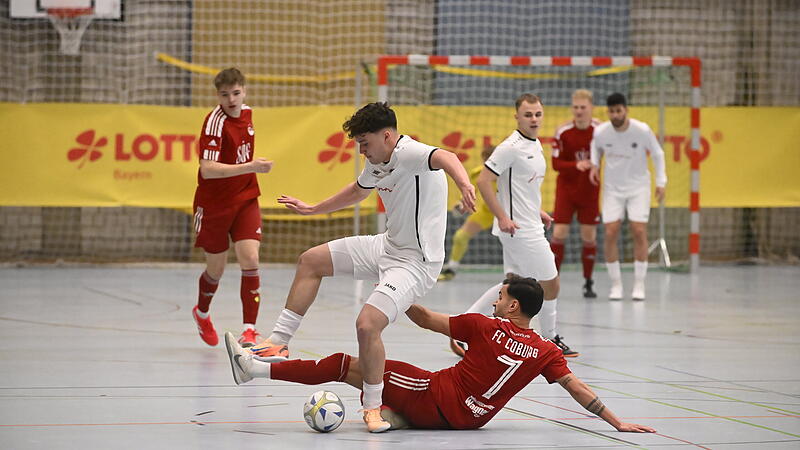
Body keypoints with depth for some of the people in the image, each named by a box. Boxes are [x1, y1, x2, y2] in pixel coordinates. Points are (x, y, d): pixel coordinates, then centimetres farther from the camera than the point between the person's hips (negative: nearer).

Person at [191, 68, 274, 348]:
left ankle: (249, 330, -14)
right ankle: (202, 314, 42)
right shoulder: (215, 122, -21)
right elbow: (207, 169, -33)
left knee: (250, 260, -14)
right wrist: (250, 167, -40)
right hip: (214, 205, -4)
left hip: (245, 199, 4)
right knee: (216, 268, 11)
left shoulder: (247, 113, 1)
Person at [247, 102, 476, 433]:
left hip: (415, 262, -10)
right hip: (387, 247, 10)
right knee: (311, 261, 14)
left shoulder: (410, 153, -23)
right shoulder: (376, 163, 6)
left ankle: (372, 407, -4)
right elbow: (358, 190, 29)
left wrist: (463, 184, -68)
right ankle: (279, 343, 20)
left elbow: (445, 158, -46)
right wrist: (313, 209, 40)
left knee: (367, 324, -25)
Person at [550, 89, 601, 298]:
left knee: (589, 236, 2)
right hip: (566, 188, 0)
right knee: (559, 233, -7)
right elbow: (556, 164, -10)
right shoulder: (563, 132, -11)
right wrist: (576, 165, -26)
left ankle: (588, 283, 13)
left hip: (590, 189, 1)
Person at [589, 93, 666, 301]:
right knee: (610, 233, -8)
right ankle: (616, 284, 4)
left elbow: (657, 154, -2)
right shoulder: (601, 132, -12)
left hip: (638, 187, -1)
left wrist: (661, 182, -5)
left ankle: (639, 284, 1)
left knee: (639, 232, -9)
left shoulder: (642, 130, -17)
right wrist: (595, 165, -4)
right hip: (612, 188, 1)